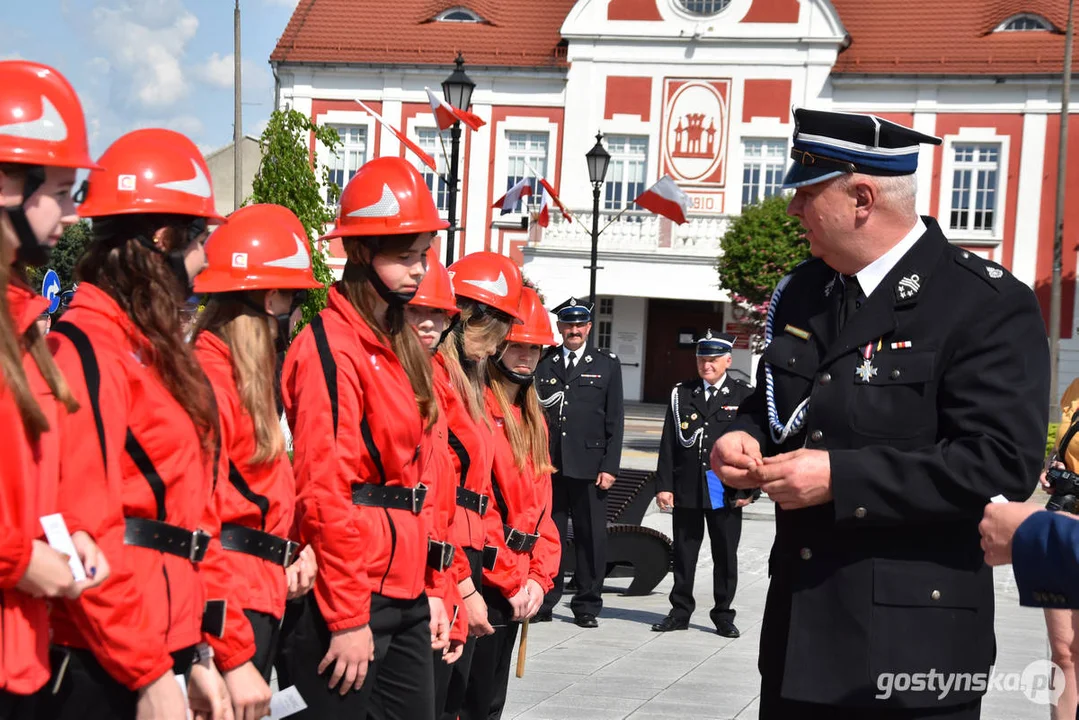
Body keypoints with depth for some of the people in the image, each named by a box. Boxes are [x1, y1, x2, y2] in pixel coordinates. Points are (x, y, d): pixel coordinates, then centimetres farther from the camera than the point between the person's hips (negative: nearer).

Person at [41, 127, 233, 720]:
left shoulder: (148, 349, 16)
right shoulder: (90, 352, -13)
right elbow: (84, 534, -21)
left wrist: (193, 656, 15)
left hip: (158, 654, 9)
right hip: (105, 671, -9)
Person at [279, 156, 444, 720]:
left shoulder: (398, 345, 16)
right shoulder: (331, 346, -12)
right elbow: (324, 492, -18)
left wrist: (426, 584, 15)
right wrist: (348, 618, -18)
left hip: (404, 593, 9)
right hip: (349, 594, -9)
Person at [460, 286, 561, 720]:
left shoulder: (531, 417, 16)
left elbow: (541, 501, 14)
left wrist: (538, 577, 2)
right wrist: (512, 581, -14)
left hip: (517, 585, 8)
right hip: (483, 583, -8)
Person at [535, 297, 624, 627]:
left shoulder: (607, 364, 8)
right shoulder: (542, 363, 10)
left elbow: (615, 420, 5)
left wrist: (610, 467, -3)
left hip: (589, 464, -1)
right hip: (548, 464, 1)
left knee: (591, 537, 3)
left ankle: (587, 606, 13)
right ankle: (543, 602, 14)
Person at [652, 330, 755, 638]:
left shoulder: (744, 396, 2)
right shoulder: (681, 394, 7)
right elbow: (668, 444, 5)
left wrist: (750, 490, -6)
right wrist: (664, 485, -2)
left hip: (726, 493, -1)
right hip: (687, 490, 2)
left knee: (725, 555, 7)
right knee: (683, 554, 8)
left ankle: (723, 614, 18)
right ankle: (680, 611, 18)